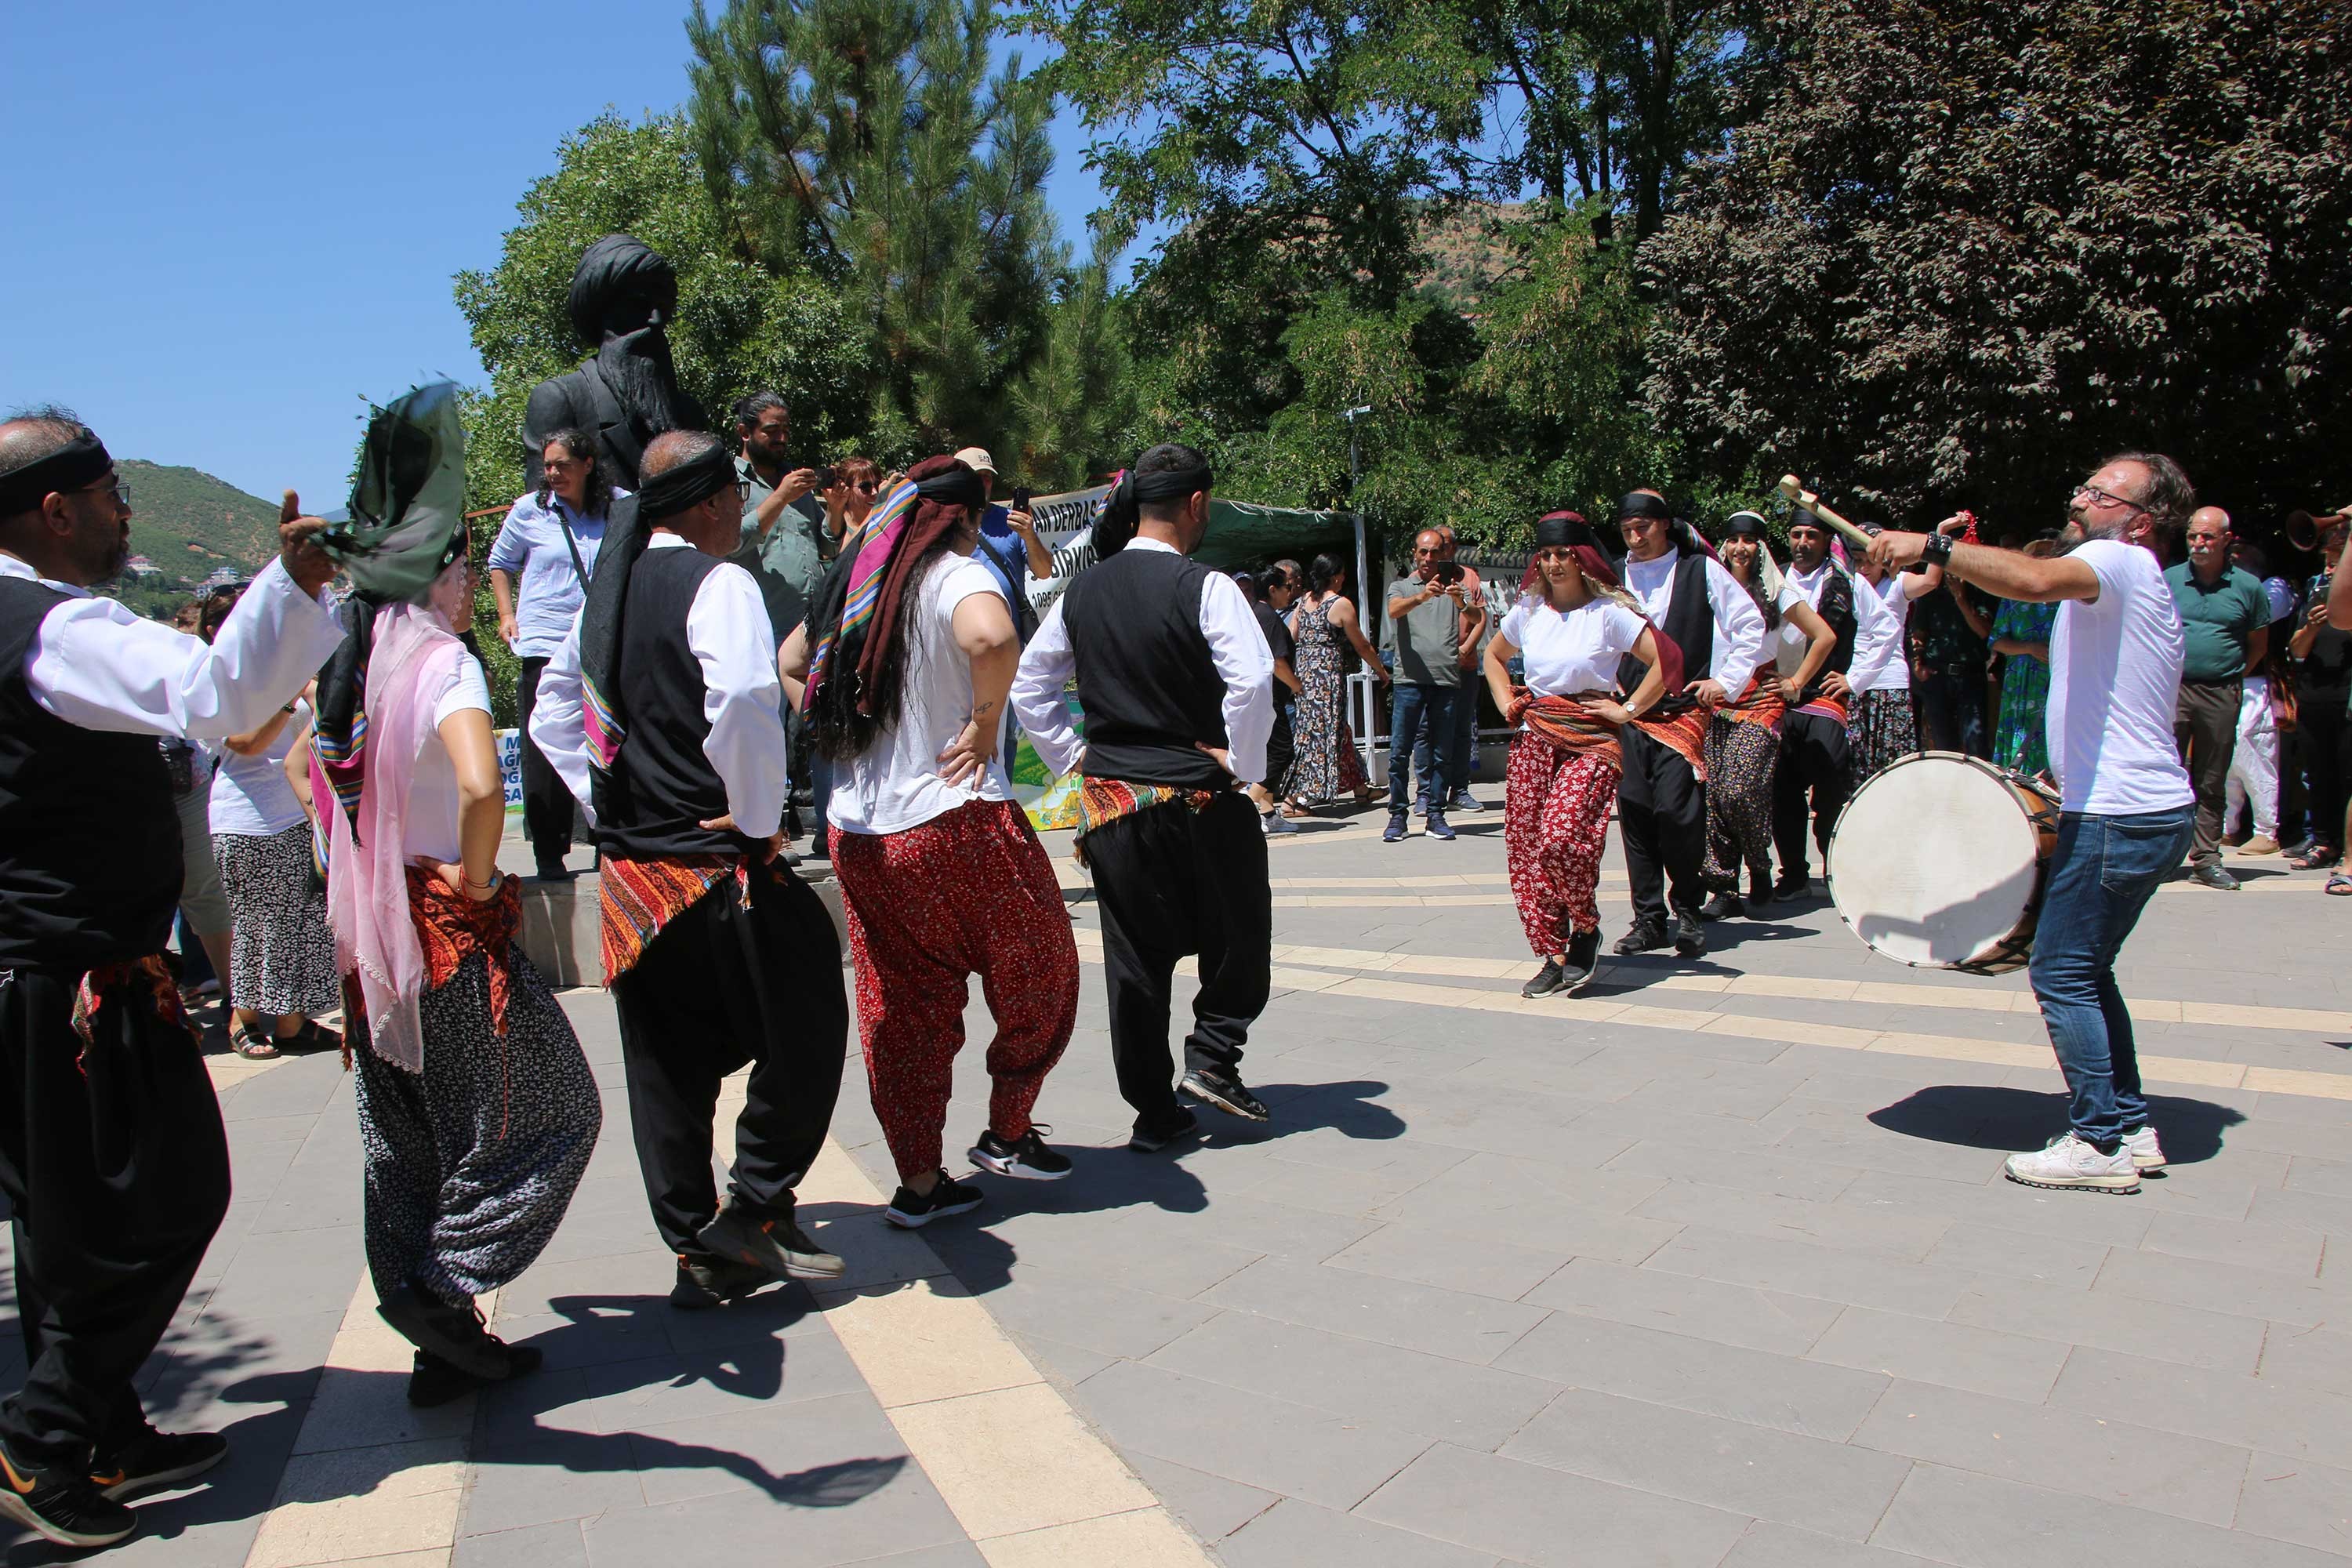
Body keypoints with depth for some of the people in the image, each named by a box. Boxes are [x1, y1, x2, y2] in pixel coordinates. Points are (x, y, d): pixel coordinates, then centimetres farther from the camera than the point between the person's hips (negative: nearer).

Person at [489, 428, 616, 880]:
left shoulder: (618, 508, 4)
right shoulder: (529, 510, 4)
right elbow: (501, 562, 19)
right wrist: (507, 614, 7)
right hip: (543, 646, -1)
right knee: (545, 755, -2)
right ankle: (549, 854, 6)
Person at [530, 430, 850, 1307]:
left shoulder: (608, 591, 11)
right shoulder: (718, 584, -13)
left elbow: (553, 713, 19)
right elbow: (744, 698, -31)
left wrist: (607, 808, 17)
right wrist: (759, 819, -19)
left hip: (630, 874, 8)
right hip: (719, 871, -8)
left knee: (667, 1070, 13)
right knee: (804, 1028, 9)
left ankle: (697, 1252, 22)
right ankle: (755, 1210, 10)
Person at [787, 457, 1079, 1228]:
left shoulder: (854, 581, 11)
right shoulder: (956, 574, -10)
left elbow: (790, 663, 23)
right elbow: (992, 638, -33)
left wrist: (836, 732, 15)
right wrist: (986, 724, -18)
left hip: (859, 832, 7)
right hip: (957, 823, -7)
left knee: (901, 1005, 14)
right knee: (1037, 974, 15)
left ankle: (917, 1181, 19)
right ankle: (1007, 1134, 24)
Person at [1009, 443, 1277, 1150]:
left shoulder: (1081, 591, 5)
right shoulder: (1203, 587, -12)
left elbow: (1028, 683, 10)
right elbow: (1253, 680, -24)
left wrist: (1071, 756, 13)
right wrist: (1242, 764, -12)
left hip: (1111, 800, 5)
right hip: (1198, 798, -5)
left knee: (1135, 956, 11)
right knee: (1238, 932, 18)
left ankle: (1155, 1113, 17)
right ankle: (1213, 1053, 8)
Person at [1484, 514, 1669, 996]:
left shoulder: (1609, 611, -6)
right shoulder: (1528, 610, 9)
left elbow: (1667, 660, -11)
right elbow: (1493, 656, 28)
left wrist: (1628, 710, -9)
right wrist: (1506, 701, 14)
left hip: (1590, 742, -5)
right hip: (1533, 739, 5)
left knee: (1561, 839, -23)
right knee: (1525, 847, -1)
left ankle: (1587, 928, 5)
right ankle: (1554, 956, 9)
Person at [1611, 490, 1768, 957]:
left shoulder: (1701, 570, 3)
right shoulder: (1613, 577, 9)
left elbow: (1750, 624, 7)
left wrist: (1728, 681, 1)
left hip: (1685, 711, -3)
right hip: (1628, 712, 3)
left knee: (1676, 810, -14)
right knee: (1634, 814, 0)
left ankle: (1687, 912, 5)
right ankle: (1649, 919, 10)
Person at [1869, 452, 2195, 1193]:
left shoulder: (2122, 561, -11)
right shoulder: (2124, 579, 21)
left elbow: (2034, 579, -35)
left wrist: (1933, 544, -29)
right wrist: (2069, 779, 22)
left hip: (2119, 815, -10)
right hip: (2148, 806, 10)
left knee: (2062, 972, -5)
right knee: (2085, 970, 16)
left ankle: (2101, 1143, 2)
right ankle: (2130, 1127, 22)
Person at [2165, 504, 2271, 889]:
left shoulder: (2248, 587, 5)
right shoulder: (2167, 581, 3)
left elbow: (2259, 643, 14)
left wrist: (2232, 677, 6)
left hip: (2221, 695, 1)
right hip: (2173, 690, -1)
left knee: (2212, 783, 8)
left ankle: (2206, 859, 14)